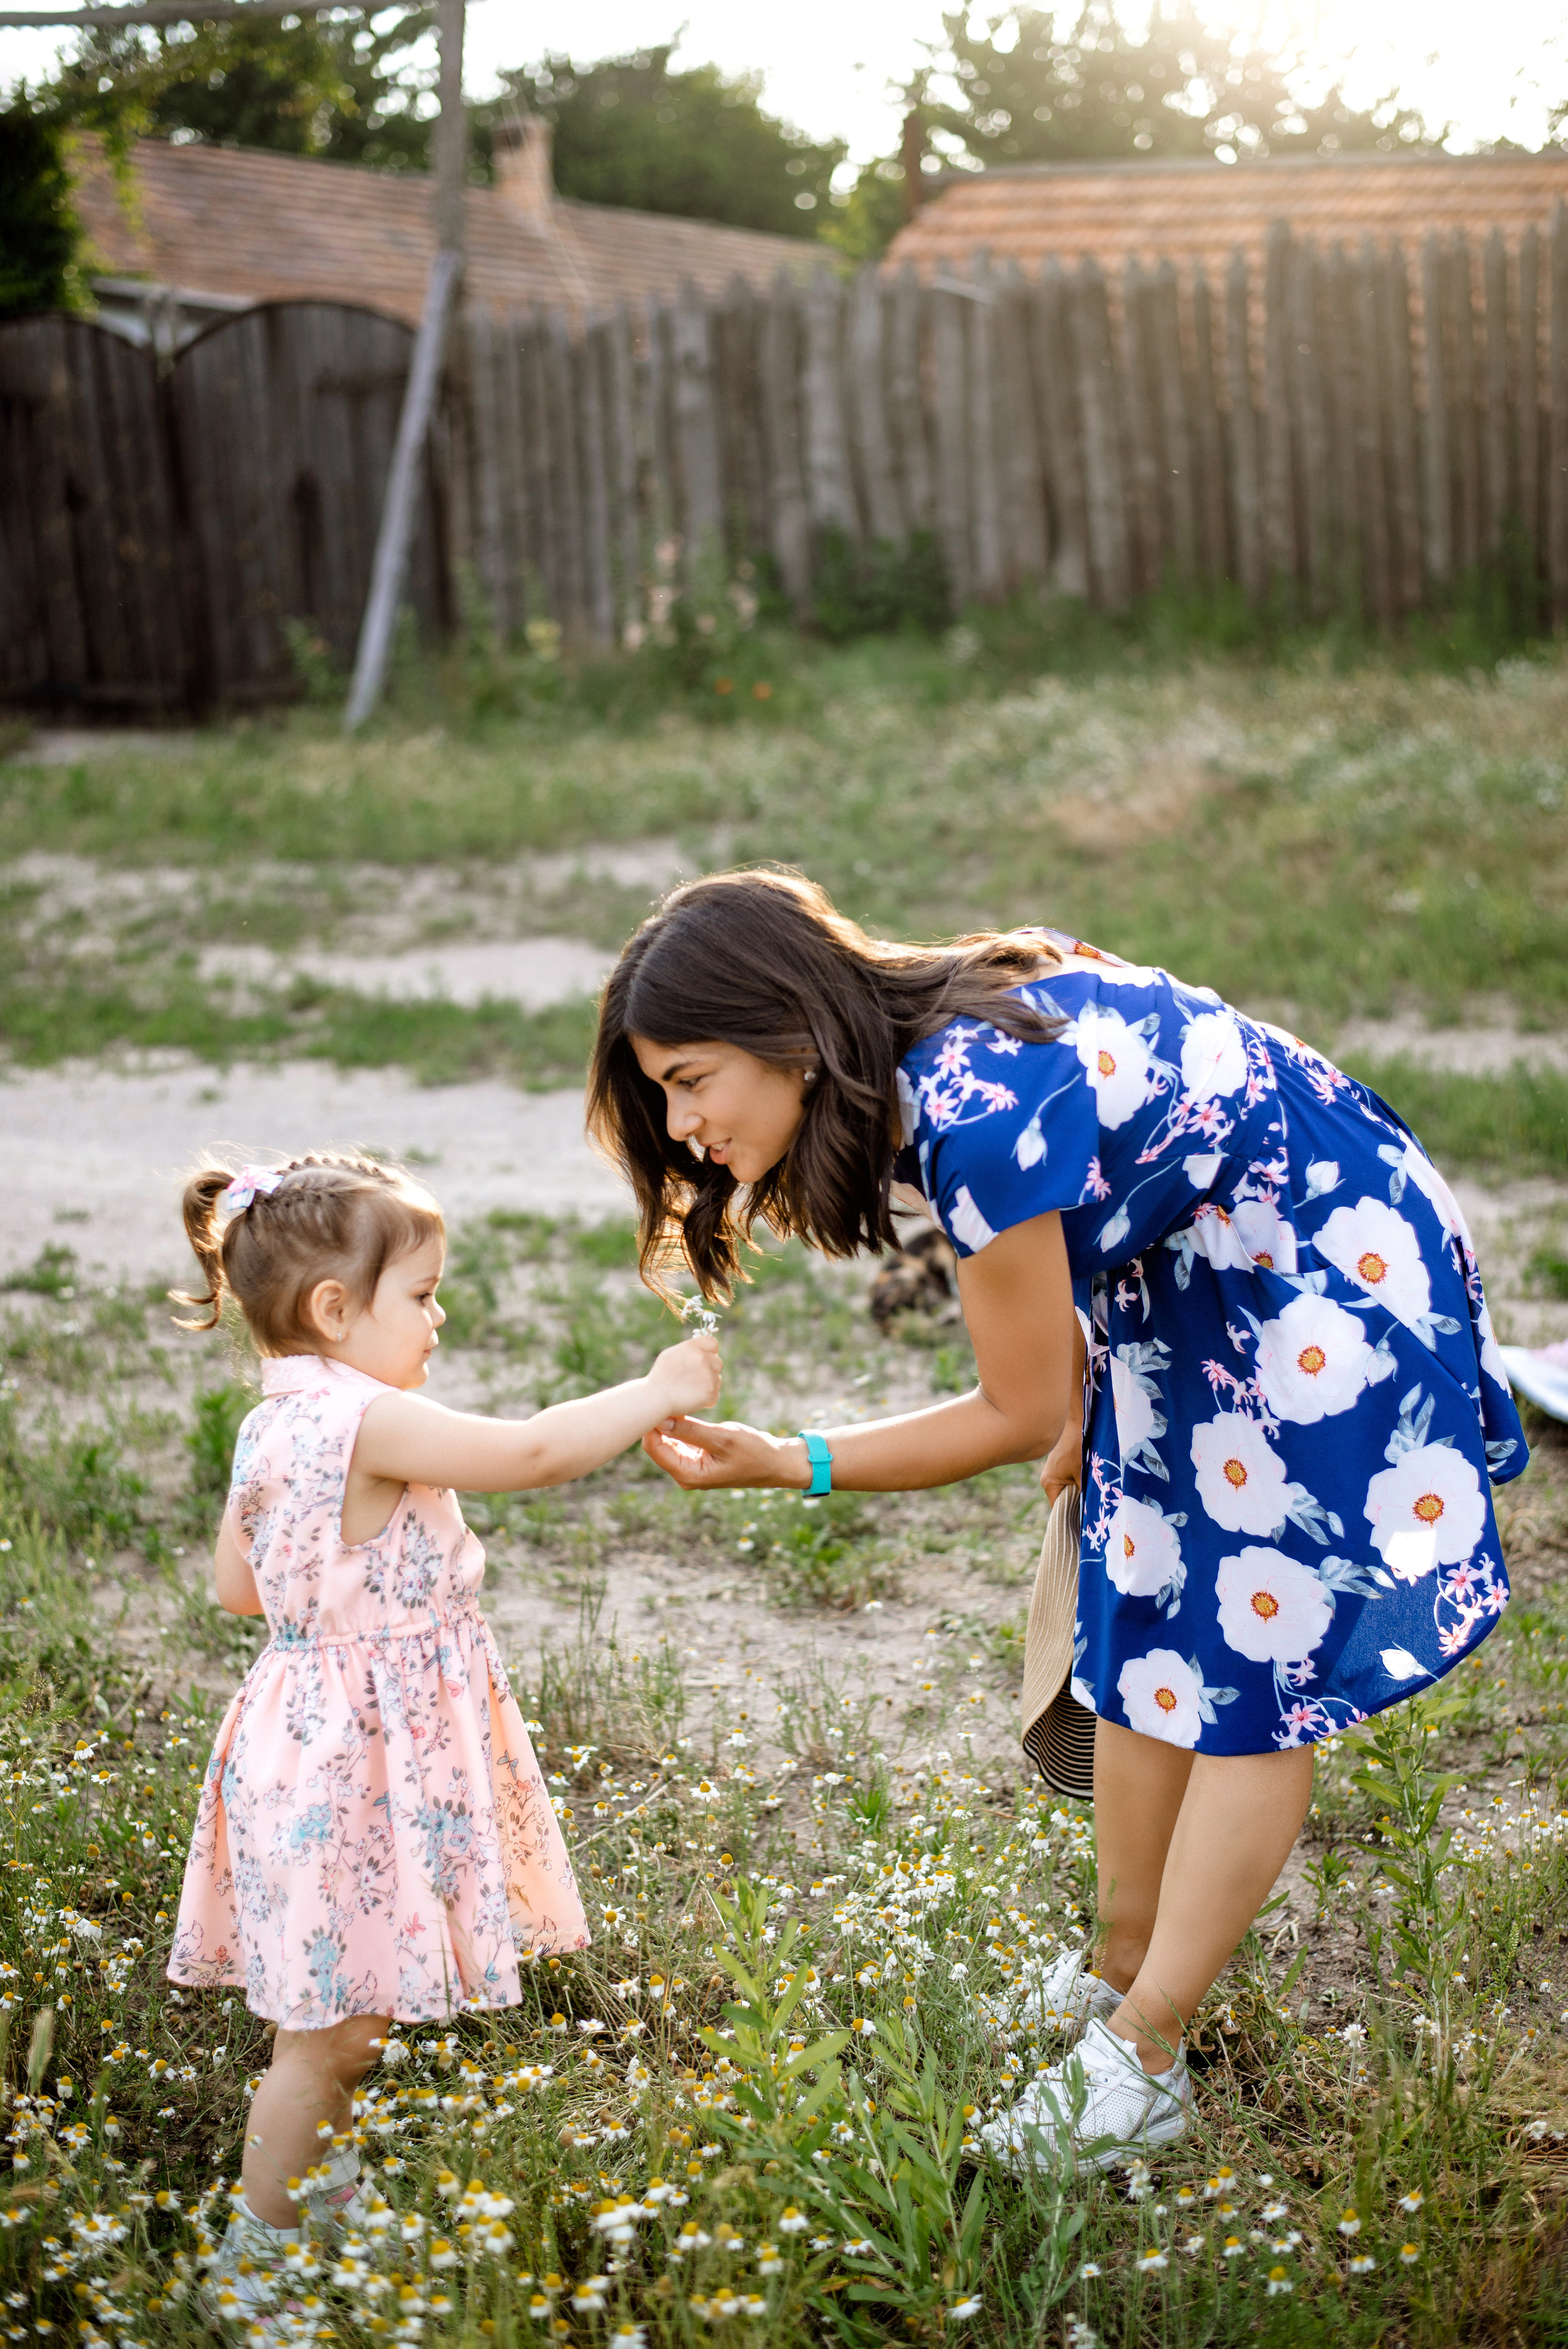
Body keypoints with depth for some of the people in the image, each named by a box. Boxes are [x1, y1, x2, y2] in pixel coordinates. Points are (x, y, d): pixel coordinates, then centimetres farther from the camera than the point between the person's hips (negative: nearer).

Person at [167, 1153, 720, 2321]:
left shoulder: (275, 1428, 6)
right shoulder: (369, 1422, -23)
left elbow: (238, 1586, 16)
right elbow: (533, 1451, -26)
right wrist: (657, 1392, -14)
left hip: (318, 1734, 10)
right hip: (357, 1758, -10)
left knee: (350, 2006, 24)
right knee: (327, 2027, 2)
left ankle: (328, 2192, 40)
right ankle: (256, 2260, 14)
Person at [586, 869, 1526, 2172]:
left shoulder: (978, 1119, -34)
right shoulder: (923, 1034, -8)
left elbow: (1019, 1414, -22)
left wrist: (782, 1464, -21)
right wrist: (1085, 1409, 11)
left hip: (1335, 1273, -9)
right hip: (1184, 1272, 9)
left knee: (1258, 1668, -2)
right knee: (1143, 1631, 13)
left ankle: (1138, 2061, 4)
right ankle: (1119, 1970, 27)